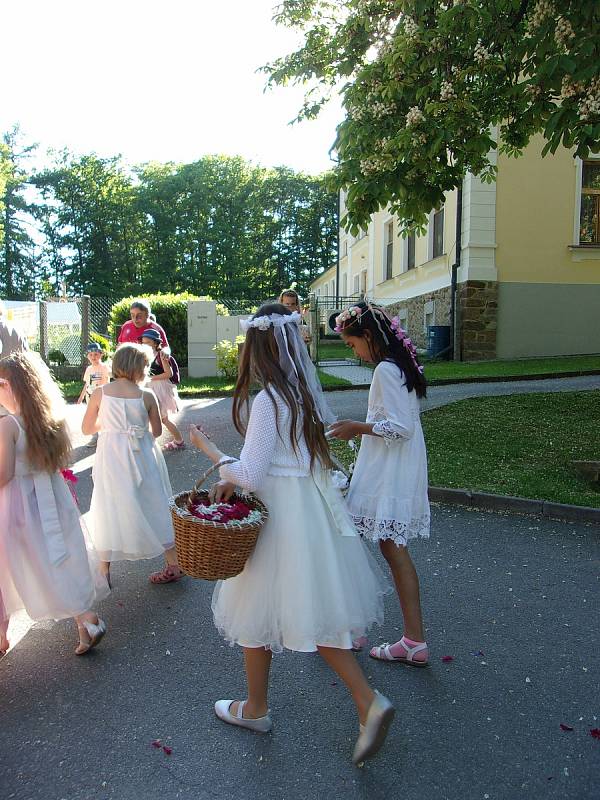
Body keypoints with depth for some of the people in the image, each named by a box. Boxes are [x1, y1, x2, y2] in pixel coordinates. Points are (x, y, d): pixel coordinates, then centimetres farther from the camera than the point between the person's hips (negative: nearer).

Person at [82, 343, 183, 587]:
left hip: (111, 458, 1)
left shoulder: (100, 393, -7)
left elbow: (87, 428, 1)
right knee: (153, 507, 12)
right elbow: (157, 431, -1)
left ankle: (104, 571, 24)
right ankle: (174, 565, 21)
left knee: (109, 509, 14)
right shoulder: (146, 396, -9)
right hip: (142, 458, 0)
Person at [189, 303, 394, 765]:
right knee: (313, 610, 19)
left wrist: (209, 450, -4)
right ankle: (368, 702, 16)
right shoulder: (306, 389, 5)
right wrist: (233, 479, 11)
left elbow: (250, 474, -19)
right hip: (314, 504, 8)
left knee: (257, 607, 14)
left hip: (282, 515, -8)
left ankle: (256, 708, 37)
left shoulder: (268, 399, -21)